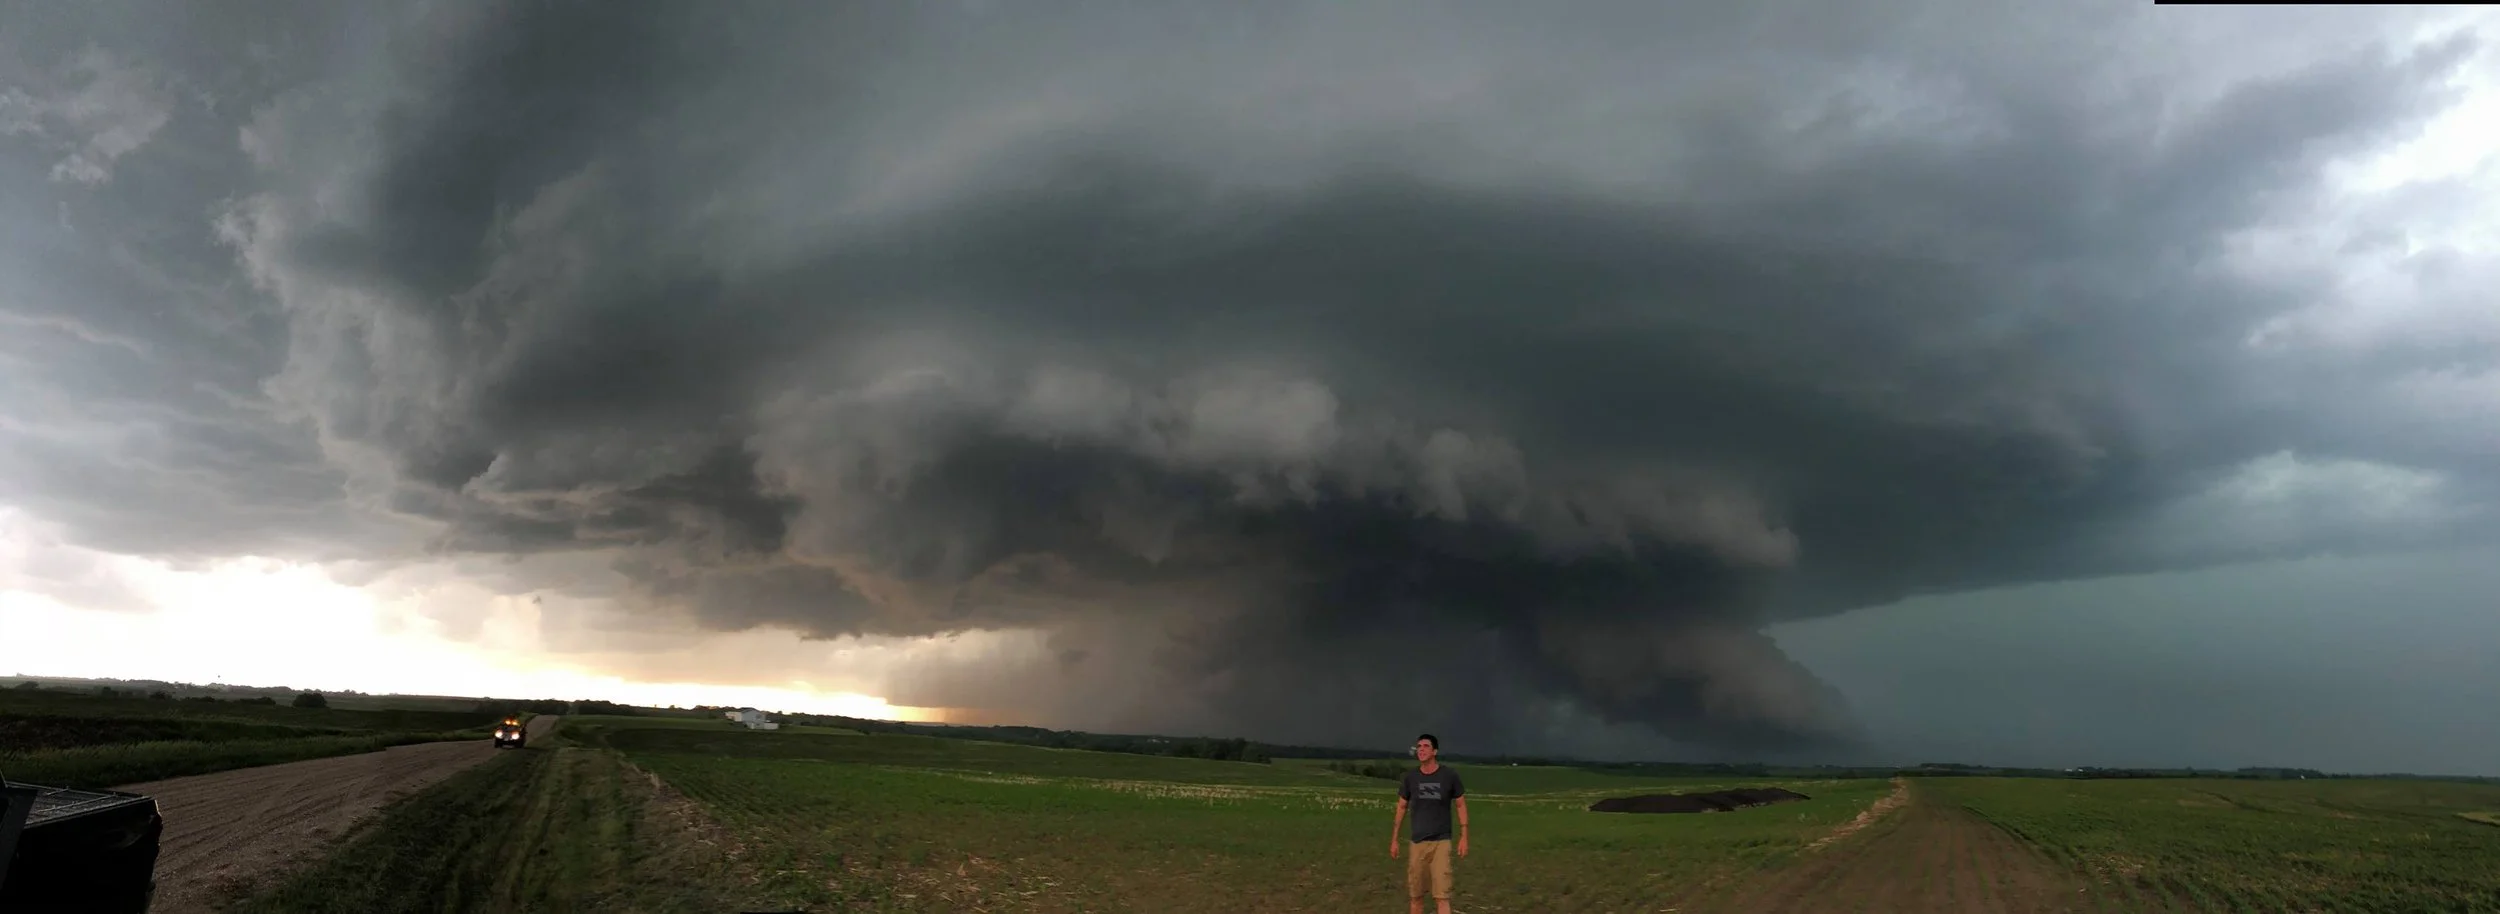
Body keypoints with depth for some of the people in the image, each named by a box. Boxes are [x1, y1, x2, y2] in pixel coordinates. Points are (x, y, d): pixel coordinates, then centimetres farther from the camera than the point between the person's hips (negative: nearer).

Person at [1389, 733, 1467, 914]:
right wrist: (1394, 839, 8)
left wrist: (1463, 837, -2)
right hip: (1416, 842, 3)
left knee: (1441, 896, -9)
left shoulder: (1449, 776, -6)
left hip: (1441, 841, -2)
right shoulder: (1410, 778, 0)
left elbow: (1461, 805, 4)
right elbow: (1402, 808, 10)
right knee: (1414, 894, 7)